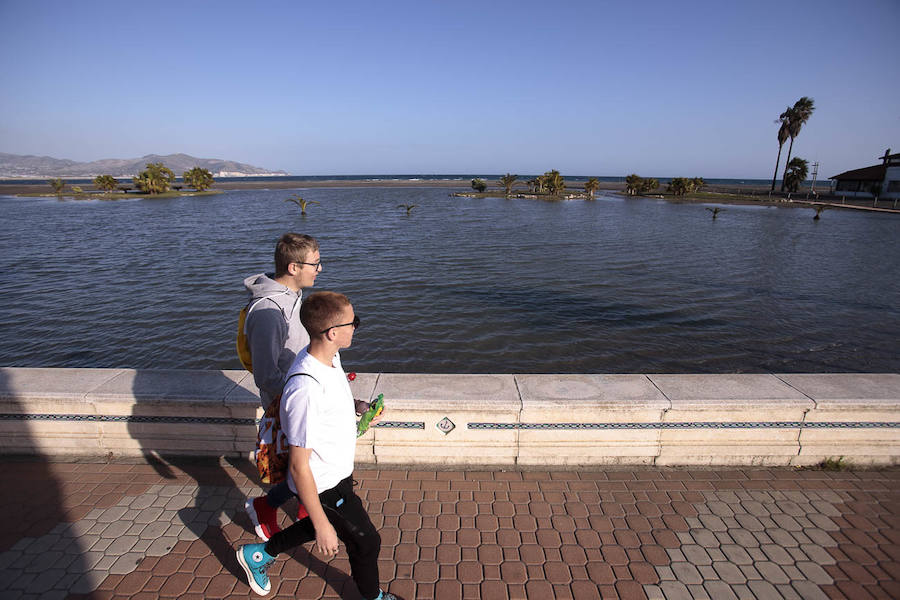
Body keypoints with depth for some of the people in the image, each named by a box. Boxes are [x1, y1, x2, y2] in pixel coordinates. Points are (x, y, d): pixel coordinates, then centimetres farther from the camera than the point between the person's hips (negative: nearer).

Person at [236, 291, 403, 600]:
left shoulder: (329, 357, -9)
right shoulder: (306, 391, -37)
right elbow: (299, 466, -29)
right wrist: (322, 526, -20)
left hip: (337, 472, 8)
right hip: (324, 486, -8)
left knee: (322, 523, 31)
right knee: (365, 541, 14)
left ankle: (259, 554, 51)